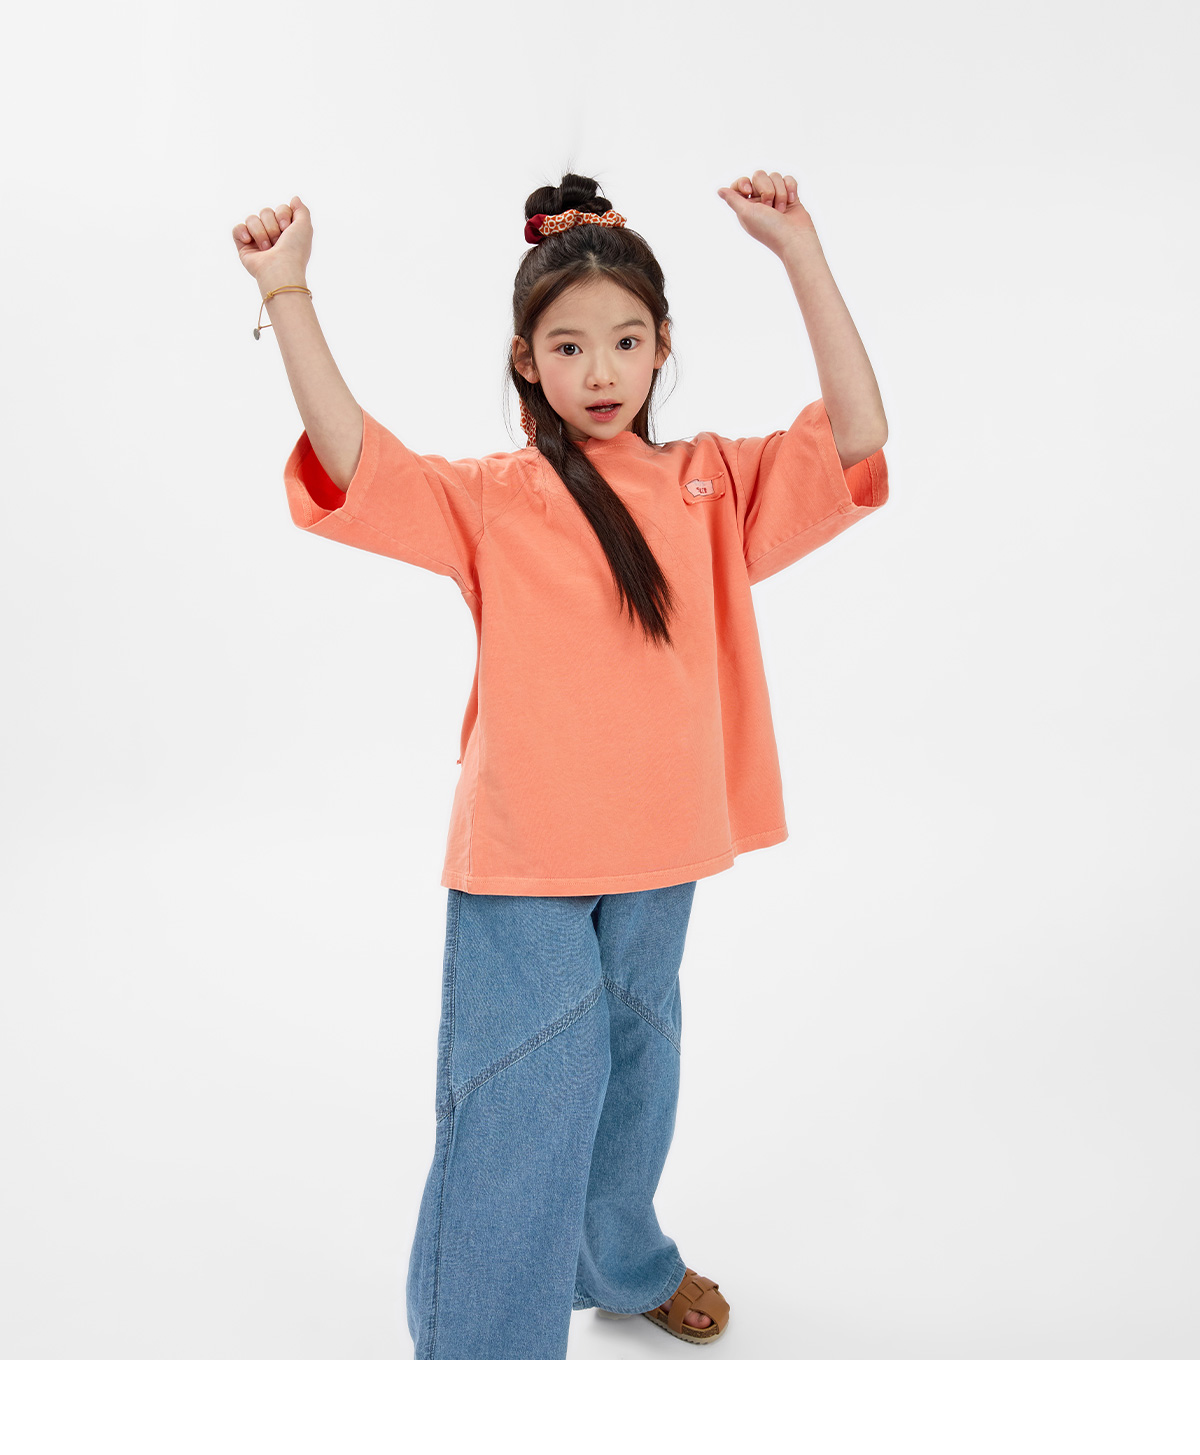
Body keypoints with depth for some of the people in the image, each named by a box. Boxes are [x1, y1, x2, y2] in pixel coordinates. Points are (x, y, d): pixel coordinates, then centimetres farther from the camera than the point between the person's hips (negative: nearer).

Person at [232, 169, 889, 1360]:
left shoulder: (712, 486, 3)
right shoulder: (491, 498, -3)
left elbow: (857, 433, -7)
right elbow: (350, 457, -14)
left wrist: (798, 253, -12)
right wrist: (286, 290, -18)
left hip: (656, 853, 4)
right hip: (522, 861, -3)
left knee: (631, 1073, 24)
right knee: (512, 1123, 0)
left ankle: (625, 1264, 50)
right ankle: (477, 1349, 19)